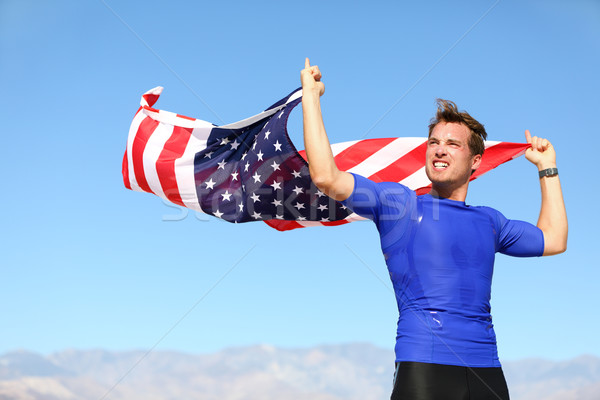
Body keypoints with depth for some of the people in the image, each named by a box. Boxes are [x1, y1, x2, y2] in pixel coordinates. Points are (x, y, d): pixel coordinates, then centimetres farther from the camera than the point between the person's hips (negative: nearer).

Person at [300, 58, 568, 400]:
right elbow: (326, 177, -6)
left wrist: (547, 167, 32)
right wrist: (311, 96, -2)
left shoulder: (487, 220, 19)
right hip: (423, 367, -4)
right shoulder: (399, 202, 5)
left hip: (487, 372, 5)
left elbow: (553, 240, 30)